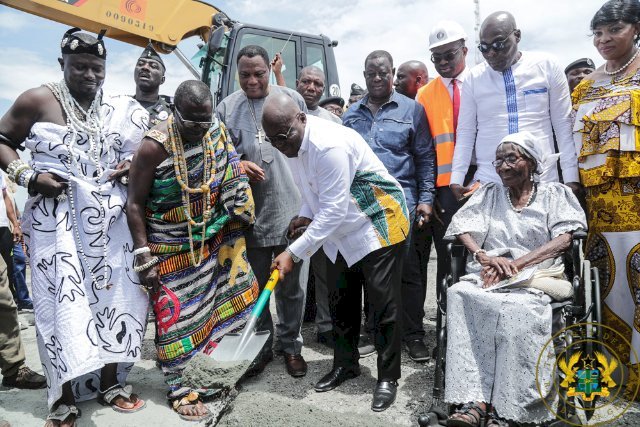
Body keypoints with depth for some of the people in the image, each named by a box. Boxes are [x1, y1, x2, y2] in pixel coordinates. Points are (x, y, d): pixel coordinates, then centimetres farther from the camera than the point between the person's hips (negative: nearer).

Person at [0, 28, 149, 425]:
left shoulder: (117, 110, 11)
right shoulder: (38, 100, -2)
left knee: (111, 294, 6)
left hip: (107, 220, 4)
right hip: (58, 220, -4)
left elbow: (136, 151, 22)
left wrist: (132, 166, 0)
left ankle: (110, 381, 22)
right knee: (63, 301, -5)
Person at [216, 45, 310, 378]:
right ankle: (260, 345, 31)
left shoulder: (292, 99, 5)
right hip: (250, 212, 1)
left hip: (292, 209, 0)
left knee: (292, 285, 10)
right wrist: (237, 165, -15)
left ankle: (290, 344, 29)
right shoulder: (227, 108, 4)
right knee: (256, 285, 14)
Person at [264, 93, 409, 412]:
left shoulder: (329, 145, -31)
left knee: (383, 300, -3)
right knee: (340, 298, 14)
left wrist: (293, 253, -30)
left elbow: (334, 211, -31)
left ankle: (388, 377, 13)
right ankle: (346, 363, 31)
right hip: (339, 228, 9)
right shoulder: (292, 143, -2)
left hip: (377, 223, -8)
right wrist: (306, 214, -5)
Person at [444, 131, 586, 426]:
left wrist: (516, 264, -13)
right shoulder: (488, 194, 22)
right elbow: (462, 228, 9)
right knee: (461, 294, -33)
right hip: (489, 276, 2)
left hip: (536, 276, -2)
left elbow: (564, 240, 0)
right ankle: (472, 401, -36)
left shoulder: (555, 194, 15)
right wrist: (485, 257, -12)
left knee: (519, 308, -37)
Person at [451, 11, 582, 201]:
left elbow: (563, 125, 3)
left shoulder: (547, 66, 2)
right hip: (489, 183, 1)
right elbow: (465, 132, 7)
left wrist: (571, 177, -1)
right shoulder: (473, 77, 5)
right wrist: (456, 179, 0)